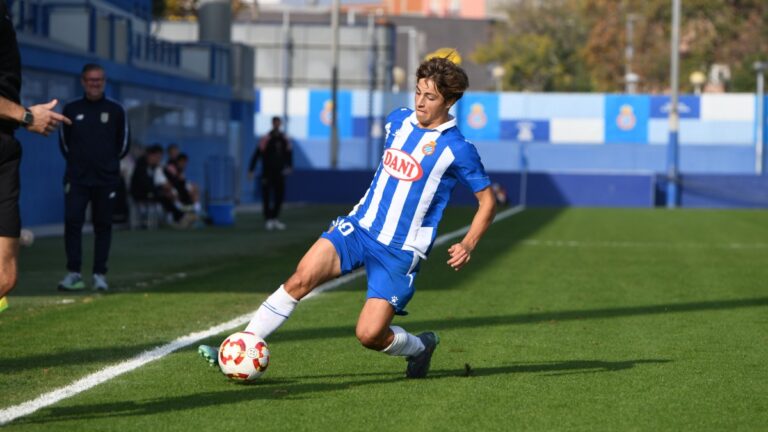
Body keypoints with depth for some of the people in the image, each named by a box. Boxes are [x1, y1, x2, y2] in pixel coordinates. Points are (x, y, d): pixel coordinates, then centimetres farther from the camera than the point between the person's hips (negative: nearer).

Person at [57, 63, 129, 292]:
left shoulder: (116, 110, 4)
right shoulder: (71, 109, 6)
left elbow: (122, 145, 12)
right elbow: (64, 142, 14)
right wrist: (78, 161, 11)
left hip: (106, 179, 0)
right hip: (77, 178, 0)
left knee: (103, 226, 2)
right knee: (72, 221, -10)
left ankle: (100, 274, 7)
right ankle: (73, 273, -7)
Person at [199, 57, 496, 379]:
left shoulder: (457, 149, -11)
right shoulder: (397, 120, 6)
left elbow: (487, 201, -4)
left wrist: (468, 245, -15)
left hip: (399, 252, -4)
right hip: (359, 227, 4)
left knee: (369, 335, -12)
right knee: (301, 278, -18)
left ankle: (420, 346, 20)